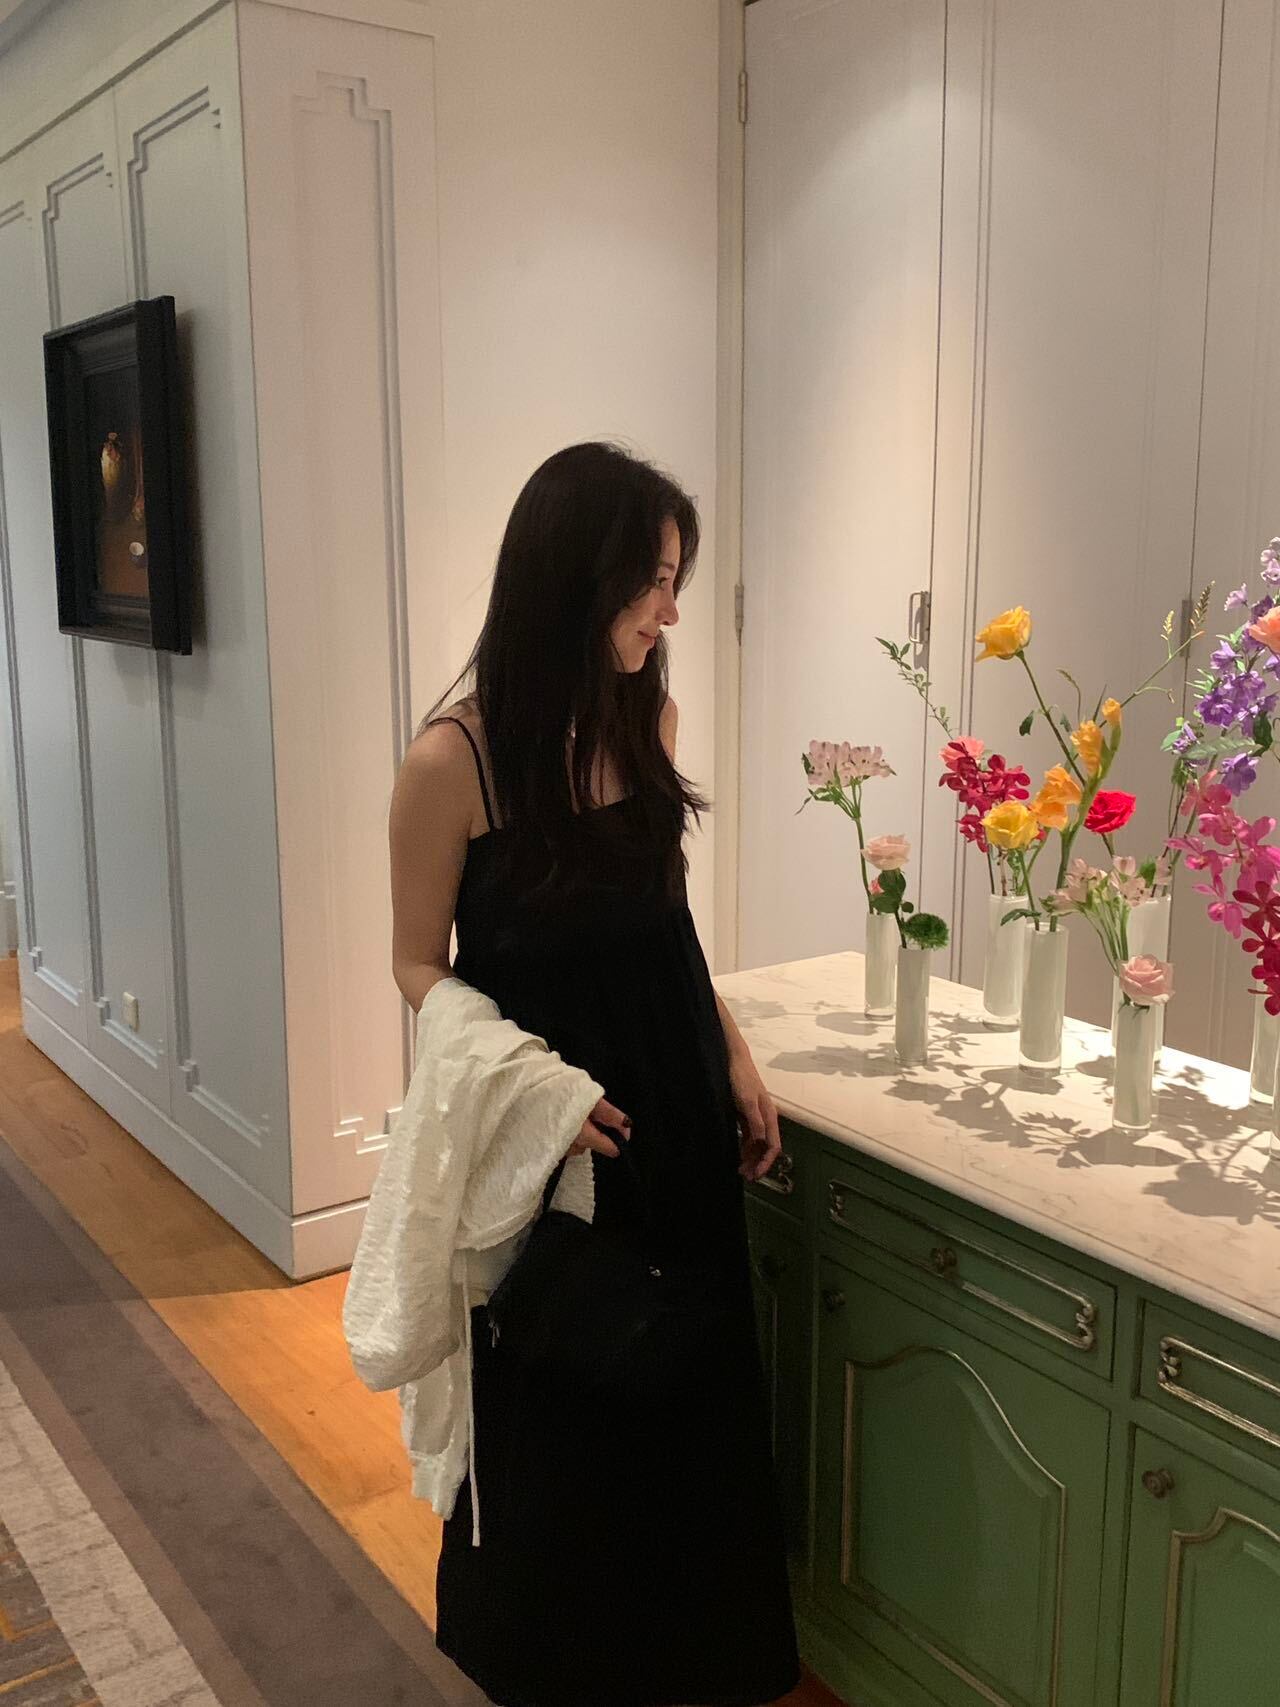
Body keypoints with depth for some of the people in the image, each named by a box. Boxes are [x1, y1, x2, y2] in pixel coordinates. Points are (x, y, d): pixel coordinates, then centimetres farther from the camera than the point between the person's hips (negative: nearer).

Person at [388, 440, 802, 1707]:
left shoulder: (646, 718, -3)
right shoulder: (453, 758, -19)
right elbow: (420, 964, -9)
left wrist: (735, 1056, 3)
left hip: (677, 1113, 5)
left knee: (690, 1387, 18)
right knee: (555, 1407, 14)